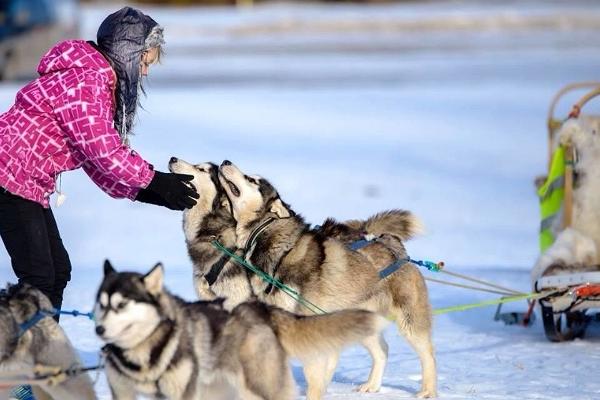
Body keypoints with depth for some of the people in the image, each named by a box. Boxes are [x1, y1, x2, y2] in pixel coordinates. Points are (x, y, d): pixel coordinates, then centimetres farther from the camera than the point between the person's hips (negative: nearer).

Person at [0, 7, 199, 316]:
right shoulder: (86, 81, -17)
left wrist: (144, 192, 3)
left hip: (30, 183, 11)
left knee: (59, 270, 11)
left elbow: (97, 161, 14)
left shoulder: (100, 82, 15)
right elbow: (102, 150, -21)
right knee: (40, 277, -12)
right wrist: (156, 182, -13)